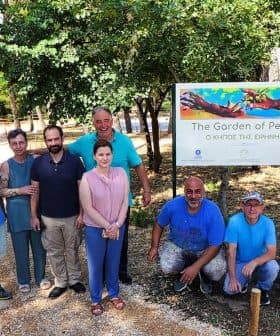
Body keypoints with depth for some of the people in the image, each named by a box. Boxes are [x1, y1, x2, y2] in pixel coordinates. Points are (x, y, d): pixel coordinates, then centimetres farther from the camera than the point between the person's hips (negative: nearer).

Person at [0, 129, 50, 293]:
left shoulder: (36, 160, -3)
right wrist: (20, 190, -17)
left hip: (36, 211, 1)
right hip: (17, 214, -1)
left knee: (39, 247, 13)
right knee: (21, 249, 10)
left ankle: (41, 277, 33)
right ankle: (24, 280, 31)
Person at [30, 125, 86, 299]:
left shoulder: (74, 160, -11)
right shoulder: (38, 163, -6)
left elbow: (82, 189, -7)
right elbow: (35, 191, 1)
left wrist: (82, 214, -9)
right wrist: (34, 215, 0)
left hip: (72, 216, -1)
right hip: (49, 218, 2)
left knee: (72, 250, 14)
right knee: (54, 252, 14)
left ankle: (74, 279, 32)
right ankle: (61, 282, 30)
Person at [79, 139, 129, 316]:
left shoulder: (121, 173, -4)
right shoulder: (87, 178, -13)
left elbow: (125, 202, -3)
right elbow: (88, 208, -13)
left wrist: (117, 225, -11)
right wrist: (107, 226, -14)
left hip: (117, 227, 3)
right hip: (95, 229, -2)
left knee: (114, 263, 16)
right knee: (95, 265, 10)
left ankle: (114, 294, 37)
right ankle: (96, 299, 29)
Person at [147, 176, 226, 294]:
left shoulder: (213, 211, -26)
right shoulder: (172, 206, -20)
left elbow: (215, 245, -23)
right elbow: (159, 225, 1)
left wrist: (195, 267, -29)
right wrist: (154, 247, -9)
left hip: (205, 250, -1)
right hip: (177, 246, 1)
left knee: (217, 271, -28)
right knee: (167, 267, -28)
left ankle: (204, 277, 12)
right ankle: (181, 275, 11)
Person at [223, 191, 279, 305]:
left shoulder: (268, 223, -16)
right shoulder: (234, 221, -19)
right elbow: (231, 252, -17)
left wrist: (254, 262, -40)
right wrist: (233, 278, -24)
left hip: (260, 262, 1)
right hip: (240, 263, -1)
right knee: (229, 289, -23)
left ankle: (263, 289, 2)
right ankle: (243, 281, 14)